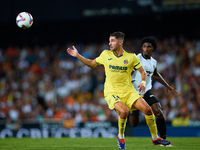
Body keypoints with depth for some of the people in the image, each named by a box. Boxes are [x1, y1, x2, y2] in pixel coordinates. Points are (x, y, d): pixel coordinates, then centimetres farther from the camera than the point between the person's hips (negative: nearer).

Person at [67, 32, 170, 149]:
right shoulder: (105, 54, 4)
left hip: (128, 91, 2)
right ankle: (121, 137, -4)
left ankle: (155, 137, 5)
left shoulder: (131, 57, 1)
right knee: (124, 111, -31)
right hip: (112, 93, -1)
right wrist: (77, 55, 12)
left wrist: (143, 82, -10)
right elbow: (92, 64, 19)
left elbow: (142, 71, 9)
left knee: (147, 109, -15)